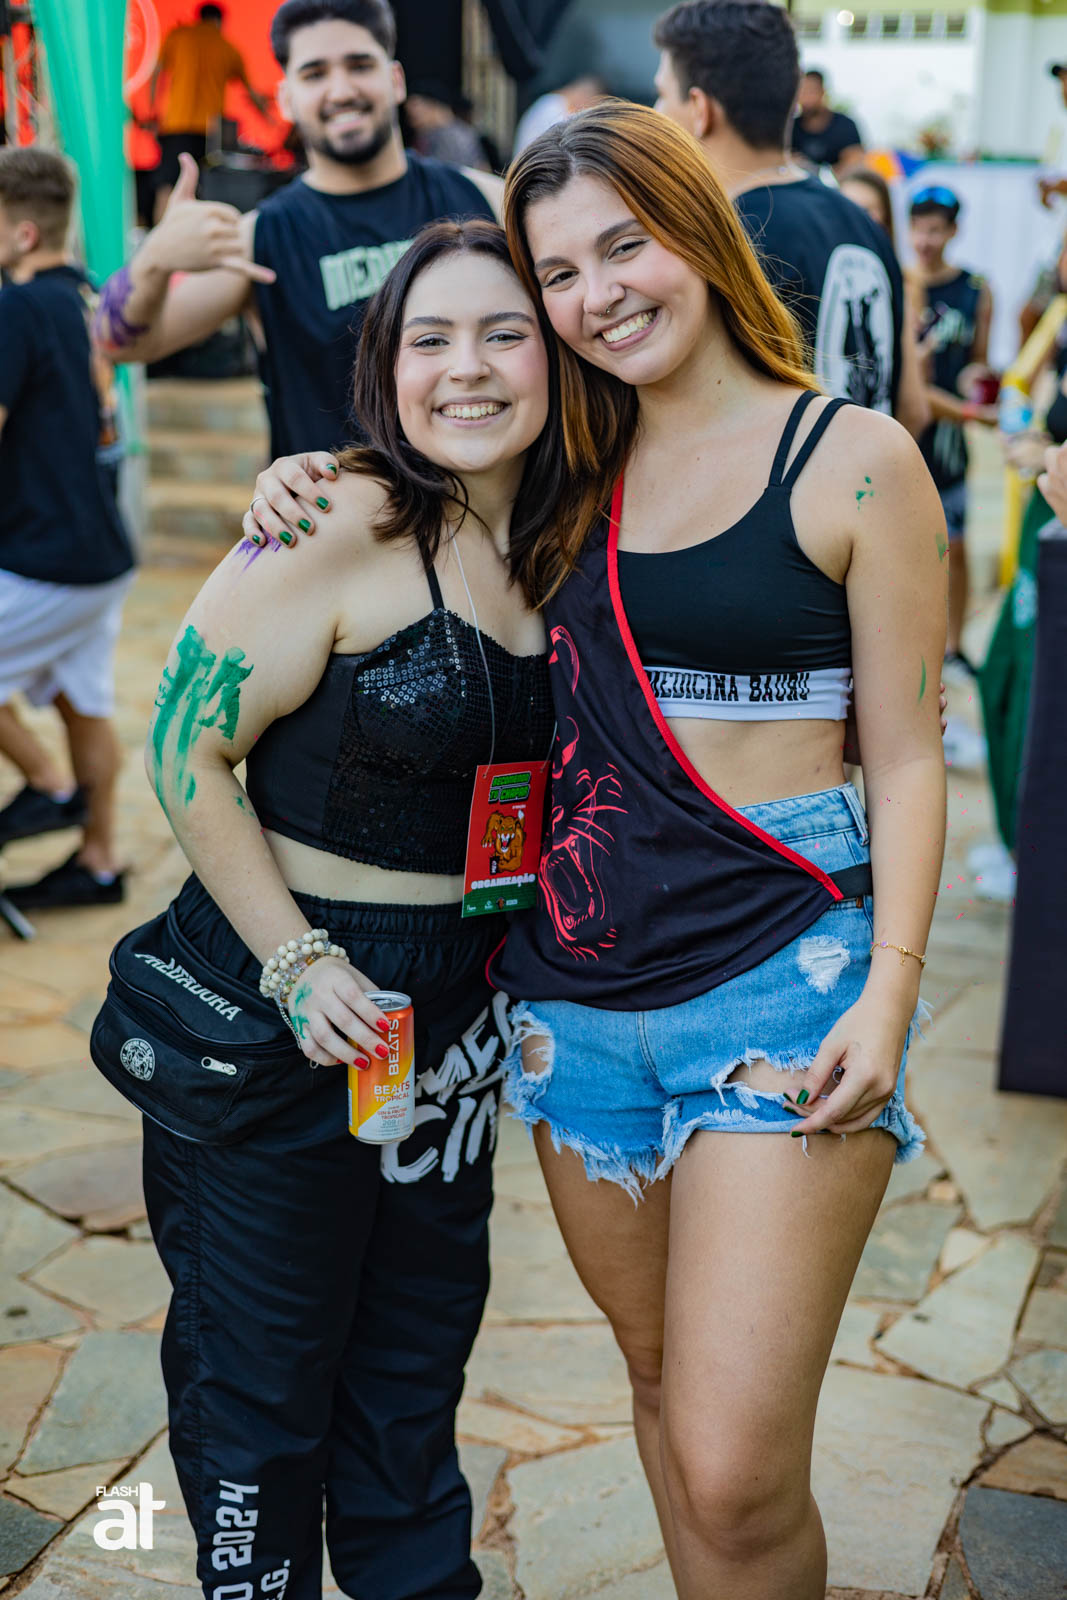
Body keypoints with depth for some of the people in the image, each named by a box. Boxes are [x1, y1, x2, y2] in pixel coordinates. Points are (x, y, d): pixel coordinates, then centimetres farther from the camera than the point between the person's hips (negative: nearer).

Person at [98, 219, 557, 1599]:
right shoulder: (342, 529, -18)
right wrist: (300, 963, -19)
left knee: (414, 1356, 22)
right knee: (258, 1379, 10)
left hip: (452, 1010, 6)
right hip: (272, 1009, -6)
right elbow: (187, 753, -15)